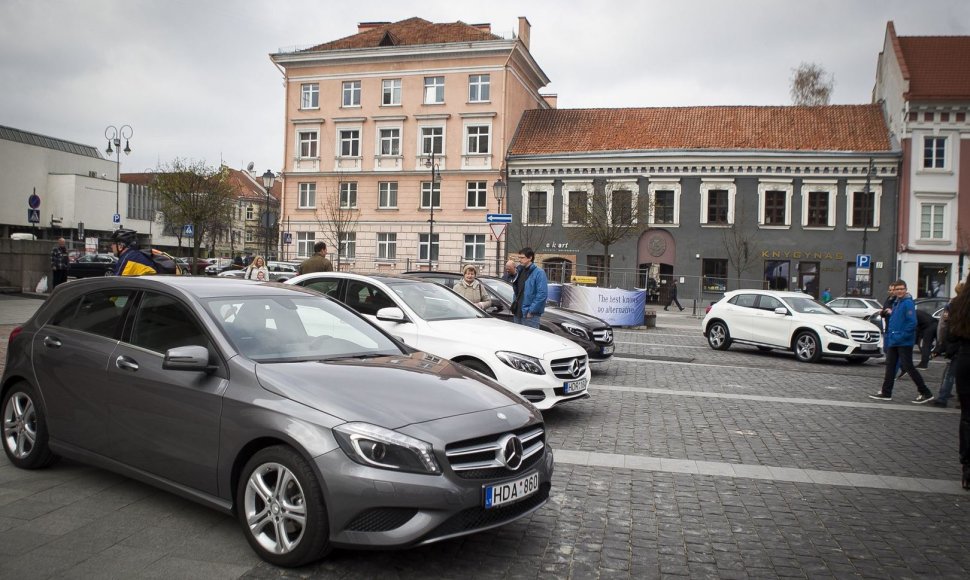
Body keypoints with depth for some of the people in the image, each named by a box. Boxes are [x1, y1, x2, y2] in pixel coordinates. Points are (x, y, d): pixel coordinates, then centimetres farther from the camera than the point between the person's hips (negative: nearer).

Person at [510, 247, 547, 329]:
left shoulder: (539, 272, -11)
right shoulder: (520, 271, 15)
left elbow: (542, 294, -18)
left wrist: (531, 311, -18)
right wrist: (514, 308, 13)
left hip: (530, 316, -8)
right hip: (517, 314, 8)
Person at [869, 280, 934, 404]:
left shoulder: (908, 303, -15)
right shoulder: (896, 303, 13)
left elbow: (912, 323, -22)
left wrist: (901, 336, -21)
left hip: (904, 342, -9)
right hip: (893, 342, 9)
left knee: (908, 367, -5)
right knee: (890, 366, 11)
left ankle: (926, 393, 4)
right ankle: (886, 393, 18)